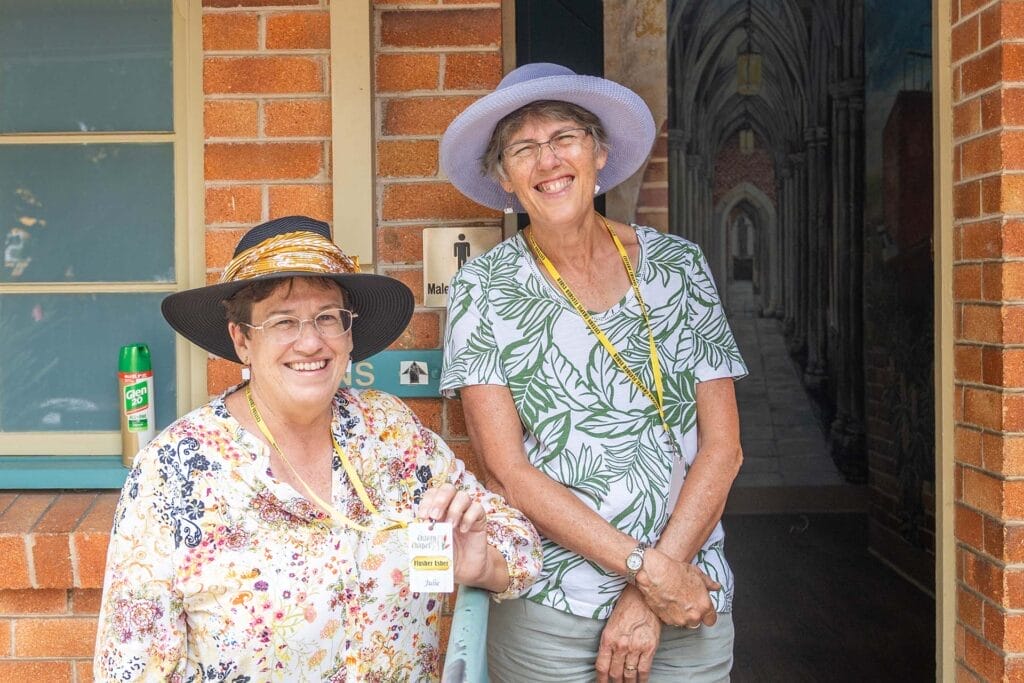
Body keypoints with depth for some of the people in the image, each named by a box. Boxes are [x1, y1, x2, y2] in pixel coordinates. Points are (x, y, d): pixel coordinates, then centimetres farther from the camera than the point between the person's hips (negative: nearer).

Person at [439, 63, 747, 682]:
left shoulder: (678, 263, 0)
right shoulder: (484, 288, -5)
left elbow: (723, 446, -3)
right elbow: (506, 469, -10)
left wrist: (648, 597, -11)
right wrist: (645, 567, -16)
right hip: (548, 614, -1)